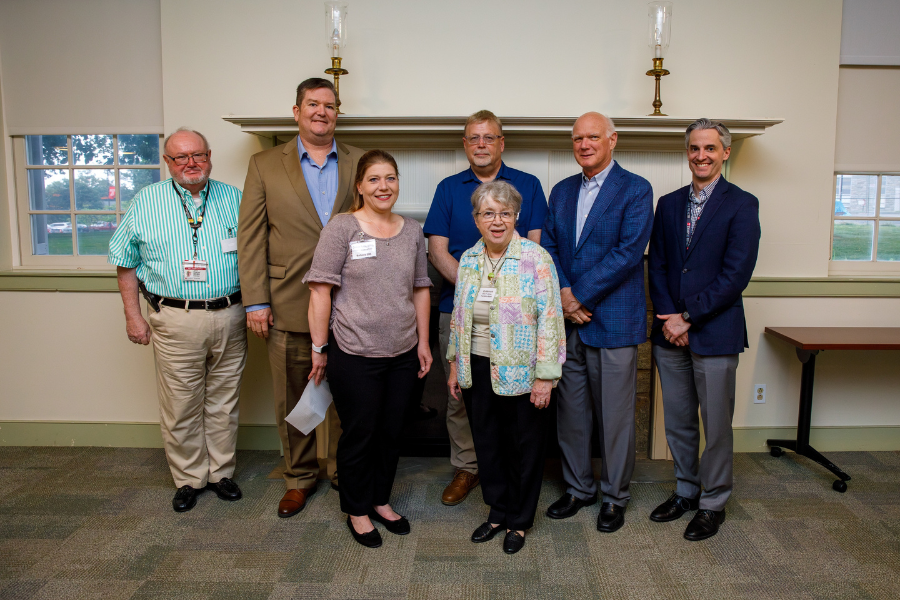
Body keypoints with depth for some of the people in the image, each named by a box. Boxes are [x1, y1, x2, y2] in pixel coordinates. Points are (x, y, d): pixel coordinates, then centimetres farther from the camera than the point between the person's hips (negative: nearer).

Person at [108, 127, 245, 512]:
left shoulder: (234, 198, 7)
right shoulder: (146, 201, 4)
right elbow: (124, 260, 8)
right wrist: (133, 315, 3)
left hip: (230, 317, 1)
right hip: (175, 320, -1)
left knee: (224, 403, 11)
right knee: (180, 408, 5)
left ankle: (221, 473, 27)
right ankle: (189, 479, 22)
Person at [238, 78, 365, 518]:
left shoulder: (361, 163, 7)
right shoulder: (265, 165, 4)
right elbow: (250, 237, 1)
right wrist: (255, 301, -5)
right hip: (289, 307, 0)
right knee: (292, 400, 11)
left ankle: (345, 473, 31)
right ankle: (299, 477, 31)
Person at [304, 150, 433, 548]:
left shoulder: (412, 231, 8)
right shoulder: (341, 228, -7)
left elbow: (420, 289, 12)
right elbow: (321, 290, -9)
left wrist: (423, 342, 10)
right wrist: (320, 347, -10)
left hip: (403, 354, 5)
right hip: (355, 354, -4)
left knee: (392, 432, 15)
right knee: (359, 434, 8)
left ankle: (381, 501, 36)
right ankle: (357, 511, 29)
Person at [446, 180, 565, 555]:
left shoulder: (536, 259, -11)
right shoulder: (468, 259, 6)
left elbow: (549, 319, -12)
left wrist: (544, 376, -15)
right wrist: (455, 364, 12)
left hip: (521, 373, -4)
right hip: (477, 370, 5)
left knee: (524, 446, 10)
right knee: (487, 443, 15)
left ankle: (520, 521, 30)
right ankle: (498, 512, 35)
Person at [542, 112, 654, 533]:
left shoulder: (635, 190, -4)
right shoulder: (561, 191, 14)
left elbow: (629, 251, -14)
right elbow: (548, 247, 8)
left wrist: (579, 297, -15)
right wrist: (564, 294, -9)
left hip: (612, 321, -5)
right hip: (566, 321, 5)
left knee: (615, 415, 5)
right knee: (570, 411, 13)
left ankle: (615, 496, 23)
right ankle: (578, 487, 31)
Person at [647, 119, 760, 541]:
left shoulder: (741, 205, -4)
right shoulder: (668, 204, 11)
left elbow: (737, 274, -12)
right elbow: (656, 265, 8)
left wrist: (689, 316, -14)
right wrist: (668, 316, -6)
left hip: (715, 332, -4)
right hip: (670, 332, 5)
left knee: (716, 425, 6)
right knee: (677, 422, 14)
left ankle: (713, 503, 23)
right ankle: (686, 491, 32)